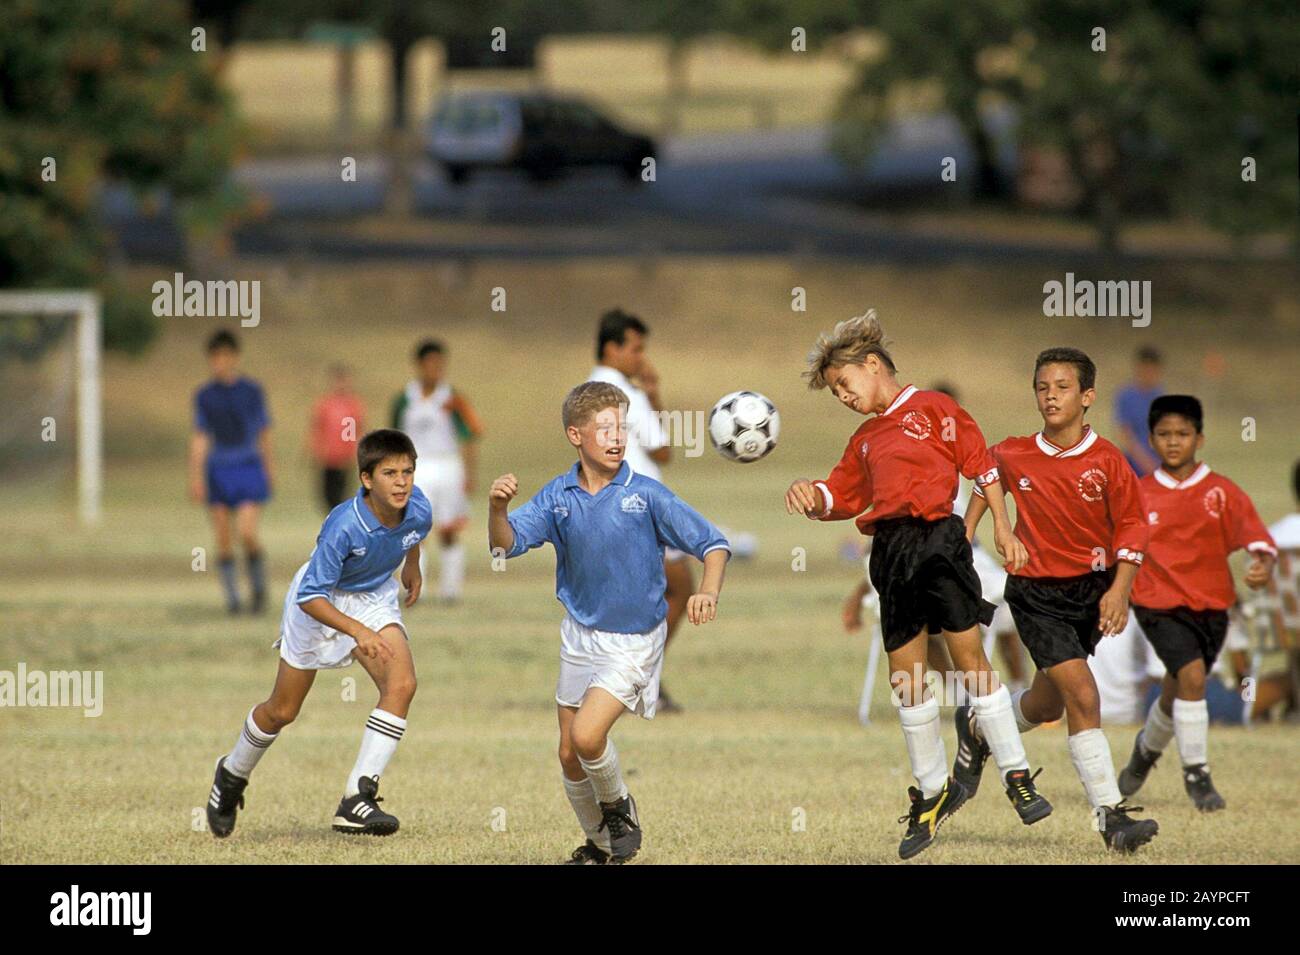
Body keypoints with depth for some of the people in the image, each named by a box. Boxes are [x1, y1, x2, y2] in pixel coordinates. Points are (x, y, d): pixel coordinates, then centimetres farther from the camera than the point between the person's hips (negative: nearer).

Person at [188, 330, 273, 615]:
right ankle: (232, 597, 9)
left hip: (248, 467, -2)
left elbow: (264, 432, 9)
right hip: (218, 470, 2)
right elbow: (200, 438, 4)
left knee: (247, 533, -15)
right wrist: (196, 477, -4)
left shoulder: (252, 391, 2)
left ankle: (258, 585, 8)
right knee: (223, 540, 0)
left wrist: (268, 472, 12)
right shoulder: (205, 395, 4)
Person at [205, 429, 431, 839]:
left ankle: (357, 799, -22)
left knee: (401, 685, -22)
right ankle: (232, 775, 40)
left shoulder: (418, 511, -21)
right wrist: (358, 631, -45)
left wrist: (412, 567, 24)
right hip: (320, 602, -4)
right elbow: (310, 597, -34)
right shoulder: (343, 526, -36)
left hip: (375, 598, 4)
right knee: (283, 710, 9)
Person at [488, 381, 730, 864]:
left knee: (588, 734, -21)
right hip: (580, 637, 5)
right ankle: (600, 844, 31)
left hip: (634, 640, -5)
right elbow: (506, 544, -8)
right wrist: (498, 507, -29)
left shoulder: (647, 495, -16)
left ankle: (618, 806, 9)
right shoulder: (558, 496, -4)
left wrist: (707, 592, -31)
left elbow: (713, 544, -13)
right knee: (569, 754, 9)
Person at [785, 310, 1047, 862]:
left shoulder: (932, 408, 2)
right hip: (891, 552, 6)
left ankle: (1017, 777, -4)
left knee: (969, 656, -9)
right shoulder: (865, 439, 21)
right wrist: (810, 497, -1)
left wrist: (1001, 527, -6)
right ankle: (933, 791, 15)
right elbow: (839, 498, 21)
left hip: (937, 538, -6)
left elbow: (982, 464, -1)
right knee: (905, 675, 5)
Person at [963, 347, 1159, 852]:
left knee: (1049, 701, 17)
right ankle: (1111, 815, -17)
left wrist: (1120, 588, -16)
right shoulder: (1014, 456, -7)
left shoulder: (1106, 460, -10)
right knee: (1082, 694, -17)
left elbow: (1132, 526, -5)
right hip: (1037, 594, -2)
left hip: (1091, 589, 3)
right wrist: (966, 534, 14)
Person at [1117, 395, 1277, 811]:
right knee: (1192, 676, -23)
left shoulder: (1222, 493, -1)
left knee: (1175, 694, 14)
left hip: (1211, 606, 2)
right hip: (1160, 604, -2)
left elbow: (1256, 537, -11)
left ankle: (1147, 748, 46)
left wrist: (1263, 564, -31)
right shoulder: (1138, 496, 2)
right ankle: (1196, 773, -13)